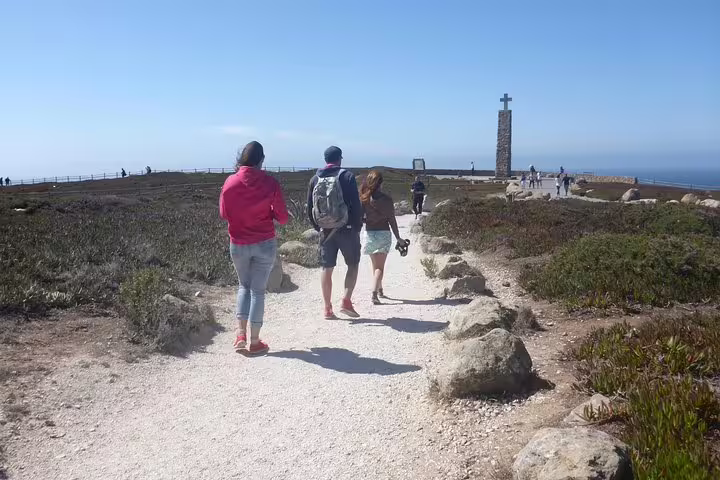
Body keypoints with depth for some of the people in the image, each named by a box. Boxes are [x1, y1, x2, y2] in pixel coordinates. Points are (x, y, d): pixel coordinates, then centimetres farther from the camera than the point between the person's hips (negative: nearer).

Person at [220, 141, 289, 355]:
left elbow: (223, 214, 5)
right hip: (265, 244, -2)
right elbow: (282, 218, -6)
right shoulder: (270, 183, -11)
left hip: (238, 244, 2)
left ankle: (241, 335, 10)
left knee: (244, 285, 20)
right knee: (258, 290, 8)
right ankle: (255, 341, 12)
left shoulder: (230, 182, -6)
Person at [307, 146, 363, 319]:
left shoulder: (315, 179, 5)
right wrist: (358, 225, 0)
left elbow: (310, 208, 7)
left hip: (325, 230, 4)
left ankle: (328, 308, 11)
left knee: (326, 269, 8)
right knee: (353, 265, 10)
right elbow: (356, 204, -11)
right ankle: (346, 301, -2)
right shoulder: (346, 176, -6)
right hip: (346, 228, -4)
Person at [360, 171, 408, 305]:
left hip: (369, 233, 3)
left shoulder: (364, 198, -3)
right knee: (380, 266, -1)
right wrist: (398, 238, 1)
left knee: (375, 265, 19)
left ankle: (379, 289, 33)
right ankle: (374, 293, -17)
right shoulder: (386, 199, -8)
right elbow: (392, 220, -5)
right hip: (384, 233, -2)